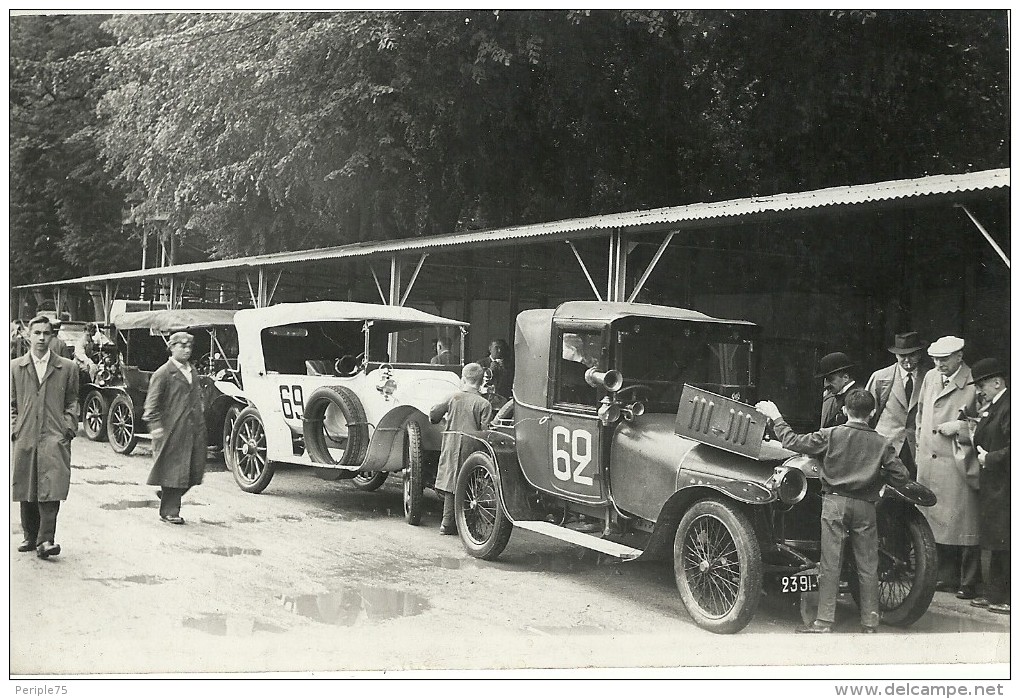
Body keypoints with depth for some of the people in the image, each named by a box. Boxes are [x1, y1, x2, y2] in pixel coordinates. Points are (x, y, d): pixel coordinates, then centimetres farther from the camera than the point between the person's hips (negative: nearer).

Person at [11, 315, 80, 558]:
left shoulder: (67, 368, 9)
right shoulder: (15, 367, 11)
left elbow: (72, 402, 13)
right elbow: (10, 403, 15)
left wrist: (69, 427, 0)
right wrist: (14, 429, 3)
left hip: (55, 438, -2)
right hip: (25, 438, 2)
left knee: (51, 489, -14)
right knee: (26, 492, 8)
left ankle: (46, 540, -15)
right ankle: (30, 537, 21)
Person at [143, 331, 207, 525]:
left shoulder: (193, 372, 18)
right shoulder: (163, 373, -6)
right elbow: (152, 402, -8)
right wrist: (155, 425, -17)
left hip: (194, 429, 7)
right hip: (172, 429, -7)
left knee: (195, 469, 7)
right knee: (173, 470, -1)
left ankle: (167, 494, 30)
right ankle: (170, 511, 10)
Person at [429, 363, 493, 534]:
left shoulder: (453, 398, 3)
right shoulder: (484, 404, -6)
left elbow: (433, 415, 7)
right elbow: (485, 430, -12)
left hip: (451, 446, 3)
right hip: (471, 447, -3)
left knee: (450, 482, 10)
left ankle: (447, 523, 12)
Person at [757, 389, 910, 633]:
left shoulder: (830, 435, -3)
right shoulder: (882, 443, 1)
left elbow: (792, 441, -3)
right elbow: (901, 476, -1)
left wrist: (776, 417, 9)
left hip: (835, 503, -1)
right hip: (865, 506, 1)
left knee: (830, 564, 1)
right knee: (868, 567, 9)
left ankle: (824, 622, 1)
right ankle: (870, 623, 14)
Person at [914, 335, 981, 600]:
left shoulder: (974, 384, -9)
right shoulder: (930, 377, 12)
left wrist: (959, 427, -16)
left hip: (958, 465, -6)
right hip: (928, 464, 6)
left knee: (964, 525, -2)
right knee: (935, 521, 11)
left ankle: (969, 583, 8)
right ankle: (946, 577, 22)